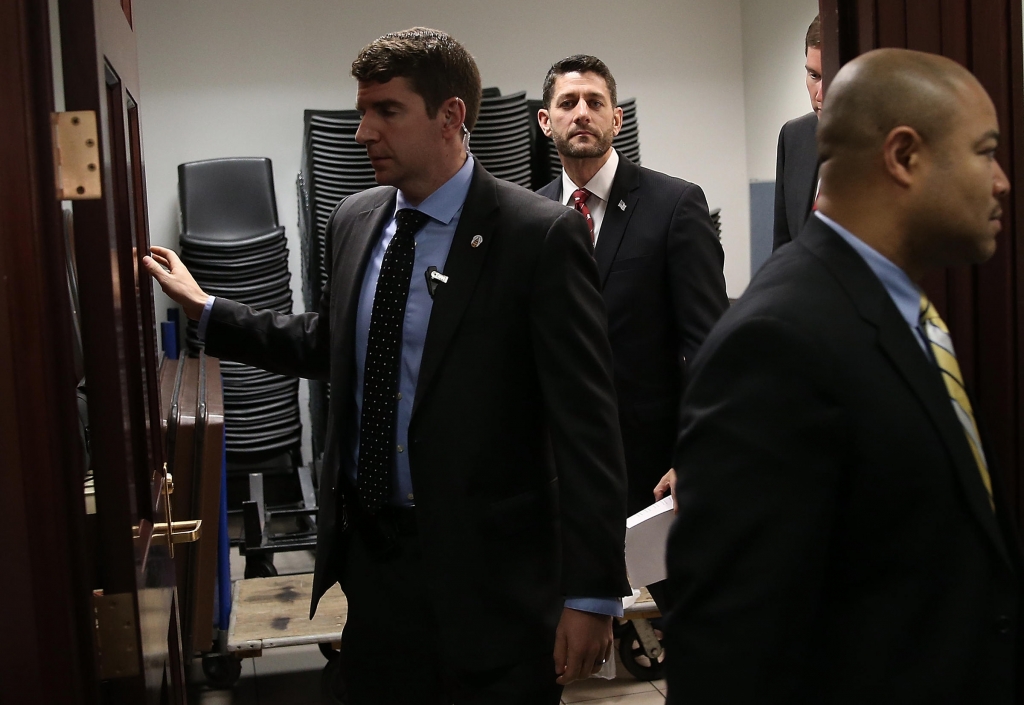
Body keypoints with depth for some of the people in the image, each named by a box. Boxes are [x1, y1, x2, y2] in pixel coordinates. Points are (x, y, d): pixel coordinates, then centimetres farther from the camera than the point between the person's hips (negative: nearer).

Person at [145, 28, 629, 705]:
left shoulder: (541, 235, -14)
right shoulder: (355, 222, 7)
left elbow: (587, 423, -15)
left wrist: (592, 596, -17)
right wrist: (204, 307, 16)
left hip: (485, 567, -5)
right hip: (371, 552, 6)